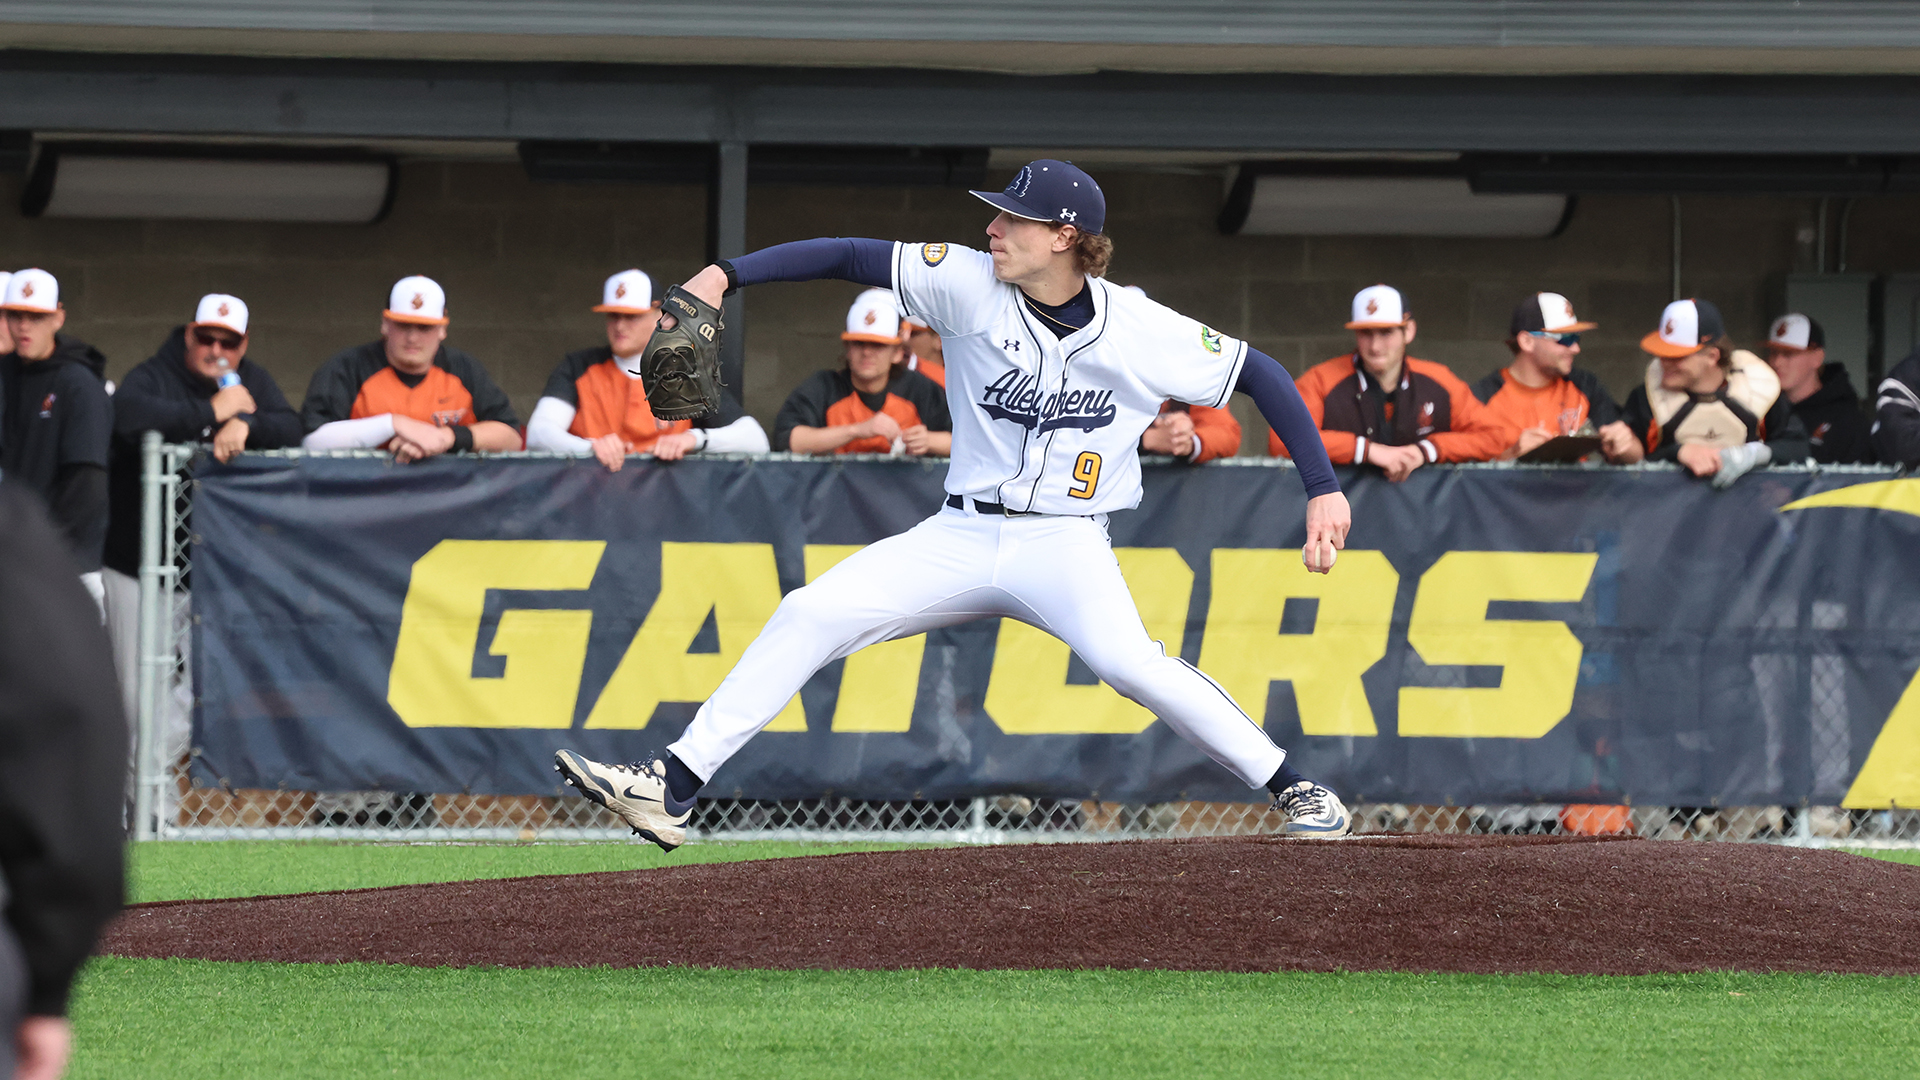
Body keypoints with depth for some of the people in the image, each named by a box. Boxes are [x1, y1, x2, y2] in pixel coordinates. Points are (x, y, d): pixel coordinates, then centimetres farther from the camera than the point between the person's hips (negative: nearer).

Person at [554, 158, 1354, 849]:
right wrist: (727, 275, -19)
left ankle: (1292, 790, -19)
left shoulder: (1141, 331, -10)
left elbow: (1259, 375, -2)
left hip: (1065, 545, -4)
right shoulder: (970, 285, -6)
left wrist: (1323, 490, -8)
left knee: (1125, 659, -32)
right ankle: (672, 789, -7)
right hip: (963, 537, 4)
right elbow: (852, 258, -7)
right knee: (810, 615, -10)